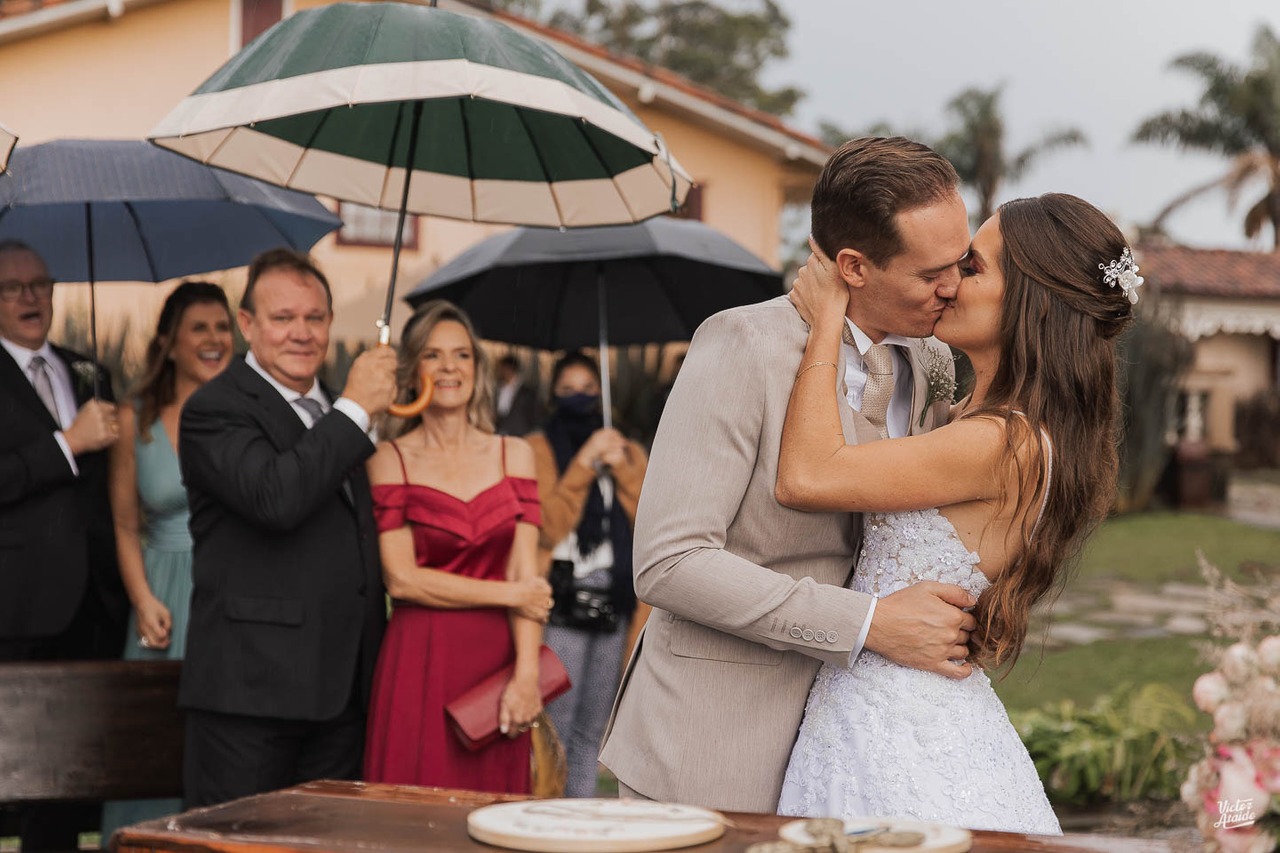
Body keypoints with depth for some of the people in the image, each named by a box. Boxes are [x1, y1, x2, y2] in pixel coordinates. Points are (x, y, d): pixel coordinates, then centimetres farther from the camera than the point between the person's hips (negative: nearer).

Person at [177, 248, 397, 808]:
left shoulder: (333, 408, 19)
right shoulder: (215, 409, -7)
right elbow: (274, 498, -26)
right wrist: (356, 408, -17)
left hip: (339, 690, 7)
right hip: (250, 688, -7)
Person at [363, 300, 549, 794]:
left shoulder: (513, 454, 11)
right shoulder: (390, 460, 2)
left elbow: (526, 572, 3)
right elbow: (402, 579, -6)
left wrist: (527, 674, -9)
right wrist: (509, 594, -5)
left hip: (497, 661, 3)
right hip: (420, 664, -2)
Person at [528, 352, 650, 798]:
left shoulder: (629, 452, 17)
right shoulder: (540, 449, 5)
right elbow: (549, 526, -9)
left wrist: (621, 468, -6)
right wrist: (585, 463, -12)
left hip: (613, 606, 4)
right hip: (562, 606, -4)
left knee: (589, 735, 7)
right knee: (554, 731, -10)